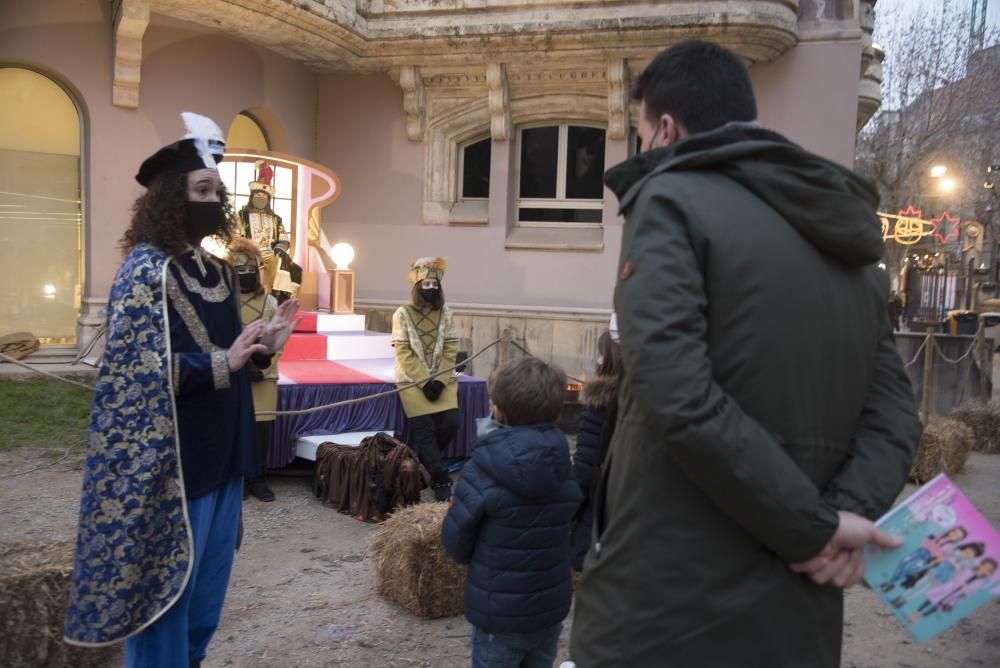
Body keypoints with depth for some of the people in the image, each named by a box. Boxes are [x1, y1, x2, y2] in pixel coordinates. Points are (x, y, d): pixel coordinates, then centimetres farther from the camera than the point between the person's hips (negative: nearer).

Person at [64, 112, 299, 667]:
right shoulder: (146, 270, -14)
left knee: (209, 577, 19)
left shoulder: (216, 270, 10)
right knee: (164, 581, 5)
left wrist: (264, 345, -1)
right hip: (169, 460, -8)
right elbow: (135, 370, -20)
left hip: (220, 453, 8)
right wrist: (221, 363, -25)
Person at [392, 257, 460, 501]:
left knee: (451, 422, -11)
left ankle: (424, 459, 15)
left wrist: (440, 381, -11)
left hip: (442, 379, 3)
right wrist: (425, 382, -15)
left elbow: (450, 350, 2)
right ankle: (440, 479, -1)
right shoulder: (403, 314, -4)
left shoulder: (445, 313, 5)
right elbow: (404, 354, -9)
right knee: (425, 428, -11)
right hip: (412, 380, -3)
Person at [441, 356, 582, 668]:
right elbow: (568, 521, 6)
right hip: (553, 607, 4)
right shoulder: (564, 464, -7)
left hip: (500, 613, -4)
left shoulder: (482, 469, -21)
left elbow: (455, 541, -14)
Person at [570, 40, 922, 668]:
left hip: (668, 603, -7)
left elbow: (678, 398, -22)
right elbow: (894, 415, 8)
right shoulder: (848, 235, 14)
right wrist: (847, 512, -7)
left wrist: (815, 528, -13)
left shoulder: (673, 198, -9)